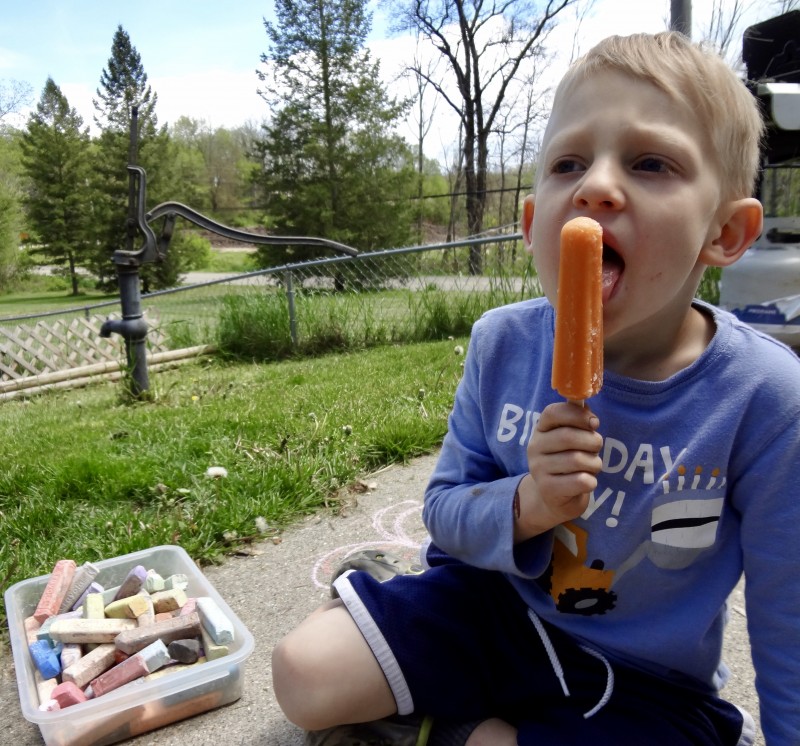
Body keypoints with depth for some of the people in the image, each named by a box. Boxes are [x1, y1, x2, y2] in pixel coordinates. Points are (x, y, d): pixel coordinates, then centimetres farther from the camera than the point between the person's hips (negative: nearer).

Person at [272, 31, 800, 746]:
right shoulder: (503, 343, -14)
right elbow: (445, 511, -6)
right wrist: (524, 506, -26)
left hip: (646, 682, 0)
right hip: (493, 605, 2)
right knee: (305, 673, -8)